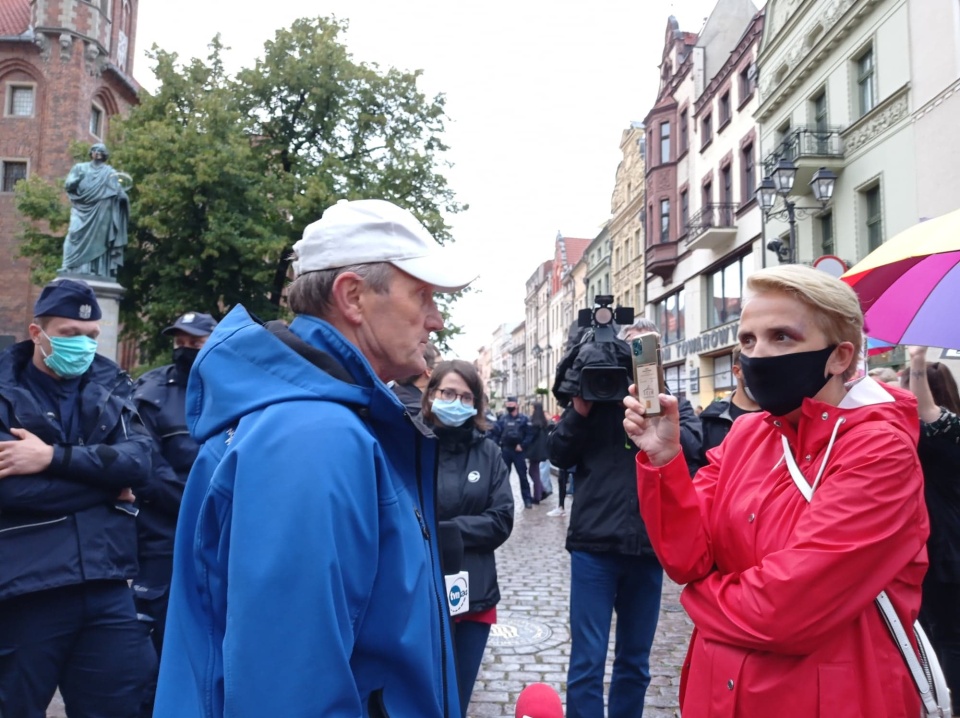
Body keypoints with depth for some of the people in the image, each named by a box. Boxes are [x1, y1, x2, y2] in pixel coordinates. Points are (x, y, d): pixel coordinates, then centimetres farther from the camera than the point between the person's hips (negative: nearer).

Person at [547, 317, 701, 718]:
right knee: (587, 661, 2)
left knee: (635, 662, 16)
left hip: (649, 547, 2)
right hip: (594, 544, -2)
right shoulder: (593, 396, 4)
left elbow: (692, 446, -12)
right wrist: (579, 410, -13)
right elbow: (558, 456, -1)